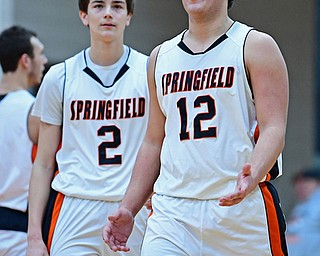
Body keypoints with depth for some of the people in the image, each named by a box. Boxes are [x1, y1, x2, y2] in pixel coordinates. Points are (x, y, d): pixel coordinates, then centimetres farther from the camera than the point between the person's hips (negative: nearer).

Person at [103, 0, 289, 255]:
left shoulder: (255, 45, 1)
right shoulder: (161, 56, 16)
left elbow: (274, 131, -9)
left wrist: (252, 177, -28)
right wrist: (128, 209, 13)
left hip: (242, 208, -3)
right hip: (172, 212, 3)